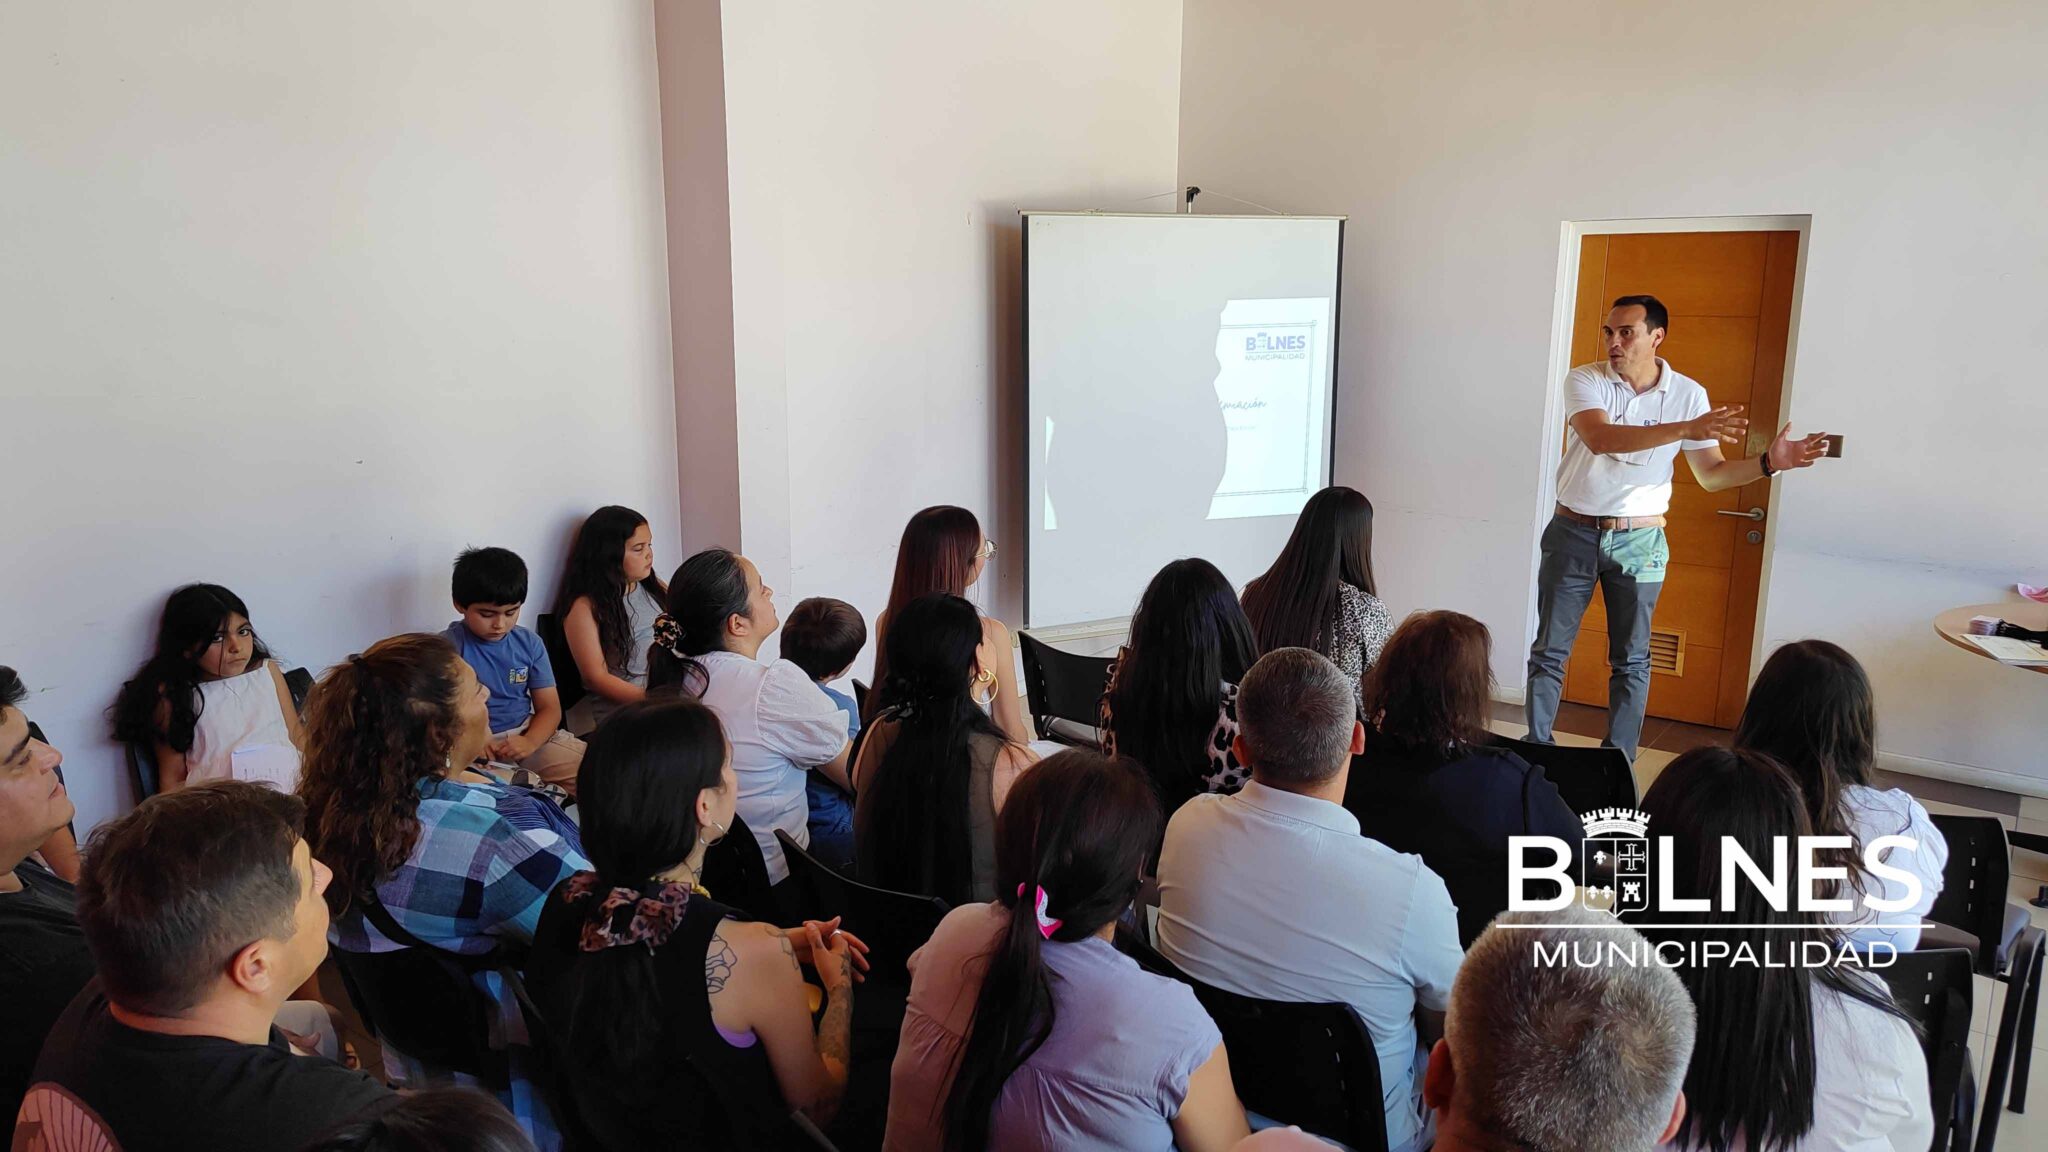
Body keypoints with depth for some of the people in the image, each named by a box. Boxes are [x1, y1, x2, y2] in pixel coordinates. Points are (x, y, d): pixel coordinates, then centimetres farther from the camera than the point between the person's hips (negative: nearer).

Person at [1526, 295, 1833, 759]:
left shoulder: (1688, 393, -2)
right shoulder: (1585, 381, -9)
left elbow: (1712, 474, 3)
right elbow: (1600, 438, -29)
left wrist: (1769, 462, -14)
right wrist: (1686, 429, -37)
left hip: (1639, 541, 1)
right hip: (1573, 533, -1)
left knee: (1630, 661, 7)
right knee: (1550, 652, 5)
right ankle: (1537, 752, 18)